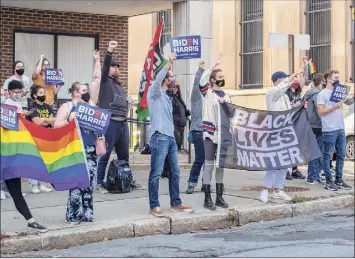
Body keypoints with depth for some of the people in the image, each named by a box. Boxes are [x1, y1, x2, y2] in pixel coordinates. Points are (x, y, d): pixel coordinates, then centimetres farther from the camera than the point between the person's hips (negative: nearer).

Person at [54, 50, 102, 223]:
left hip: (91, 151, 5)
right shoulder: (67, 106, 0)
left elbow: (96, 81, 13)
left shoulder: (90, 103, 13)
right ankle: (73, 216, 0)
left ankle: (86, 214, 11)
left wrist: (97, 61, 11)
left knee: (88, 184, 5)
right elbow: (56, 126, -6)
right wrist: (70, 119, -18)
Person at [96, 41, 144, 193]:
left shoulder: (120, 86, 23)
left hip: (123, 123, 7)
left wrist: (125, 115, 15)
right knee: (105, 154, -4)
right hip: (110, 122, -7)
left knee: (124, 155, 12)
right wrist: (109, 52, -29)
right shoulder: (105, 82, 2)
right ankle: (100, 183, 1)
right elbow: (104, 66, -15)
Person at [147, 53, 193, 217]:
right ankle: (154, 206, -2)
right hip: (159, 137, -9)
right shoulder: (154, 92, -4)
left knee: (175, 172, 11)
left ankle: (176, 203, 18)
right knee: (156, 173, -5)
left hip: (171, 137, 9)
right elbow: (157, 80, -26)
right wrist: (169, 63, -31)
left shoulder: (168, 95, 19)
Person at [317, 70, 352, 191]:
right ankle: (329, 182, 2)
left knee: (341, 155, 10)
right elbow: (321, 111, -12)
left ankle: (339, 180, 18)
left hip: (340, 129, 8)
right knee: (327, 156, -2)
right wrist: (334, 107, -19)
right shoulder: (322, 94, -5)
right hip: (329, 130, -8)